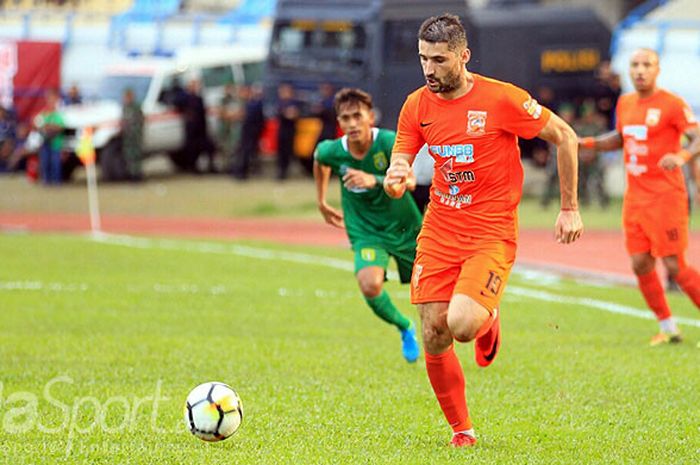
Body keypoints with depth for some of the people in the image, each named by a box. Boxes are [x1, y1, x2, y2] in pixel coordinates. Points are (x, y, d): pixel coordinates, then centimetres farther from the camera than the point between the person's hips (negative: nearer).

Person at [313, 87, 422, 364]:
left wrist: (374, 180, -51)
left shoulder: (388, 143, -24)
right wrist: (321, 202, 20)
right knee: (369, 285, -26)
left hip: (404, 226, -1)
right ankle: (405, 329, 3)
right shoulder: (333, 151, -14)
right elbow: (319, 157, 12)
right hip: (366, 233, 1)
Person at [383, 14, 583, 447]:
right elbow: (400, 163, 5)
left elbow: (565, 137, -3)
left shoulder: (503, 99, -13)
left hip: (492, 232, -4)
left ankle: (487, 320, 14)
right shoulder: (417, 106, 0)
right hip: (439, 229, 4)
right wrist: (395, 179, -21)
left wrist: (570, 209, -1)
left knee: (461, 324, -24)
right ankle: (462, 431, 17)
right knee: (433, 338, -2)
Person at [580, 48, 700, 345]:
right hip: (635, 197, 7)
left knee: (674, 266, -9)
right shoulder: (625, 103, 12)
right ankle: (668, 328, 15)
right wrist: (589, 143, 12)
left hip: (666, 196, -7)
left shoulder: (672, 104, -9)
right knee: (640, 264, 2)